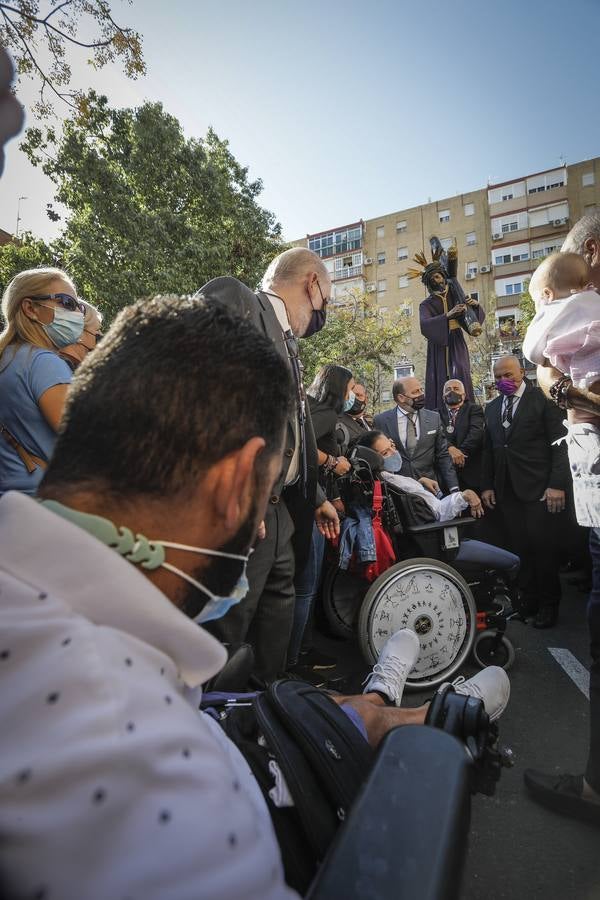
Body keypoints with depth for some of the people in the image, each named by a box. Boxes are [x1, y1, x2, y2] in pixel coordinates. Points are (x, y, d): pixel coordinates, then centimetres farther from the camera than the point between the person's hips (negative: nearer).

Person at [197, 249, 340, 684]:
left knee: (277, 609, 22)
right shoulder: (235, 299, -8)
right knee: (226, 627, 0)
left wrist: (316, 498, 28)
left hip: (279, 508, 10)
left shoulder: (286, 342, 19)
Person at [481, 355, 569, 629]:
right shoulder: (492, 408, 14)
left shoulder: (543, 399, -2)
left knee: (542, 545, -1)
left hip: (538, 487, -4)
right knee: (518, 547, 5)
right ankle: (528, 598, 18)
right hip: (506, 490, 4)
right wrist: (487, 485, 11)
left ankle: (548, 604, 15)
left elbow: (559, 443, -7)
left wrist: (557, 484, -14)